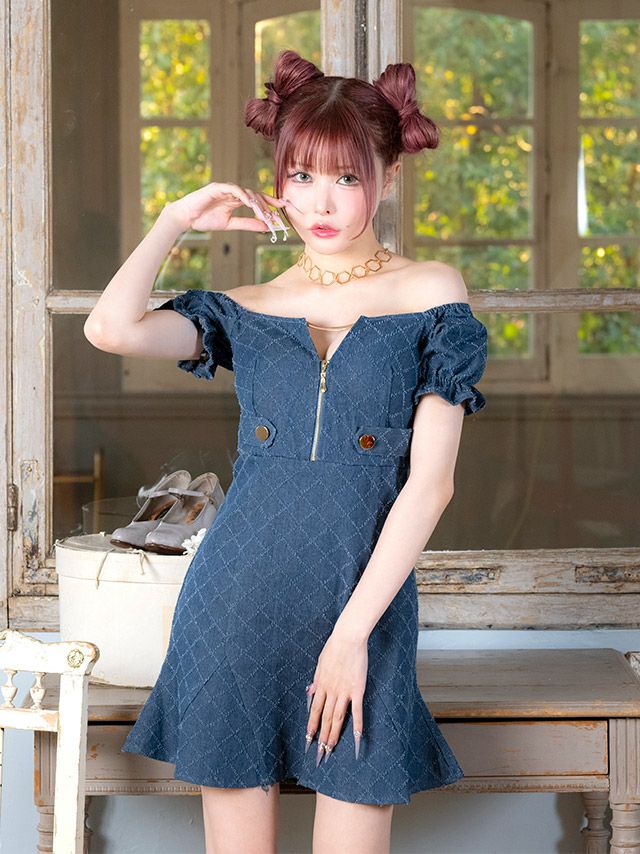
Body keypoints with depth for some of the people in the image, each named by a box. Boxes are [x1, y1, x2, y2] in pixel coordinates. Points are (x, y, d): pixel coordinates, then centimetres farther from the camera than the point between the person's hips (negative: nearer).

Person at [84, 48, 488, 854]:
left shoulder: (431, 292, 2)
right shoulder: (246, 311, 9)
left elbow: (431, 482, -4)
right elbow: (112, 329, -10)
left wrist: (352, 632, -9)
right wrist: (177, 219, 2)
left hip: (365, 603, -2)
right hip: (235, 602, 2)